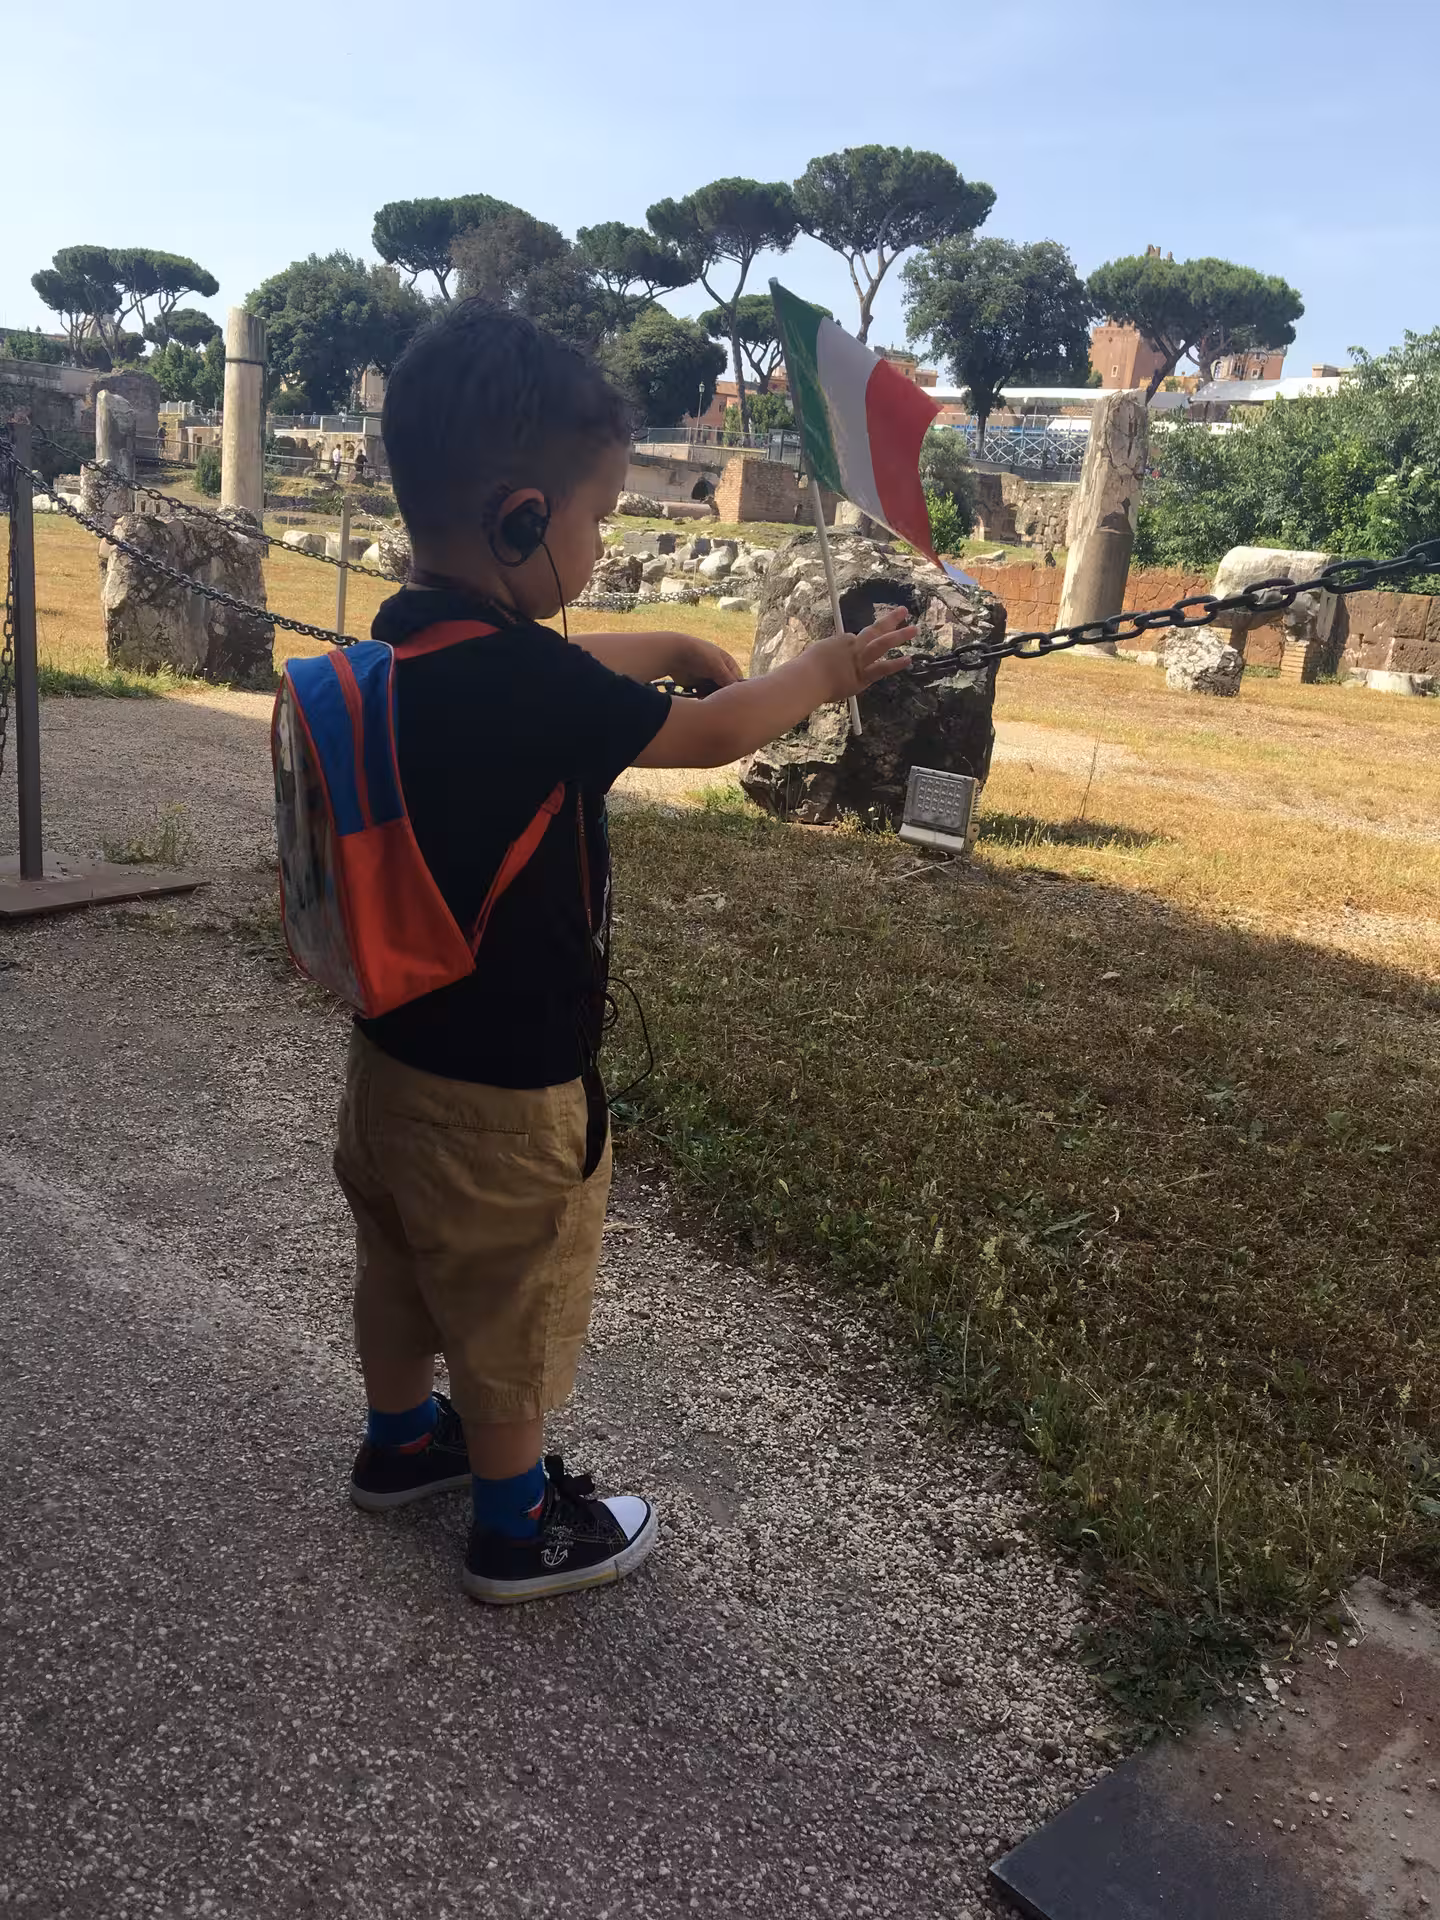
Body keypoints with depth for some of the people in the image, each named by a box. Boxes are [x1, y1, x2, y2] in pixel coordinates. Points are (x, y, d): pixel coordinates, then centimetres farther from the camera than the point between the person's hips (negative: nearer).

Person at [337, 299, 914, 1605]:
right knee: (512, 1309, 12)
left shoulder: (409, 637, -4)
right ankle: (521, 1527, 33)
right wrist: (822, 674, 1)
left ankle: (403, 1439, 49)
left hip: (398, 1042, 8)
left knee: (404, 1261, 27)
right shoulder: (521, 681, -29)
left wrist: (677, 646, 15)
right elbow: (711, 737, -14)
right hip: (503, 1080, -8)